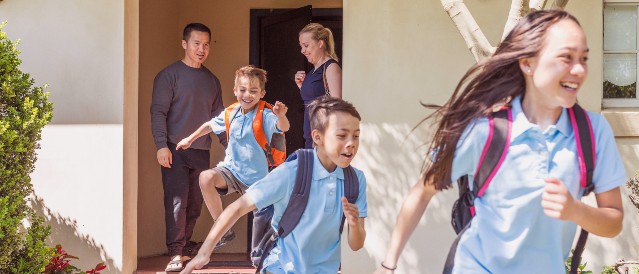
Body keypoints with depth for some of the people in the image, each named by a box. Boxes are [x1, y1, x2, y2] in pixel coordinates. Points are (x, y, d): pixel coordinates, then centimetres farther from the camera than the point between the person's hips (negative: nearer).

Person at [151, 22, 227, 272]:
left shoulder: (212, 81, 15)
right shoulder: (169, 75, -2)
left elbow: (218, 117, 19)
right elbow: (158, 112, -7)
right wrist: (162, 145, -16)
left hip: (202, 152, 5)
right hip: (175, 150, -5)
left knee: (194, 206, 6)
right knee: (177, 202, -11)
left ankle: (185, 249, 15)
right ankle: (176, 254, -9)